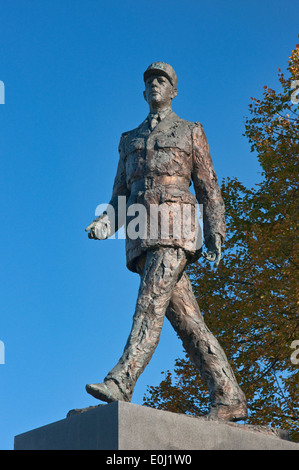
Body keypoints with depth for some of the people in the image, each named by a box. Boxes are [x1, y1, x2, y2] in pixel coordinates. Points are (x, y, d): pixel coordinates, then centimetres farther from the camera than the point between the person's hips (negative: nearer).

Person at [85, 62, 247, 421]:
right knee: (185, 317, -4)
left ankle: (120, 384, -35)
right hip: (141, 235, 5)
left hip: (174, 225, -5)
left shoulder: (191, 132, 15)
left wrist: (215, 234, -5)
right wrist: (106, 223, 0)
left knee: (151, 303, -22)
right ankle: (229, 398, -5)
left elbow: (208, 188, 8)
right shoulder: (130, 140, 27)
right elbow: (120, 195, 22)